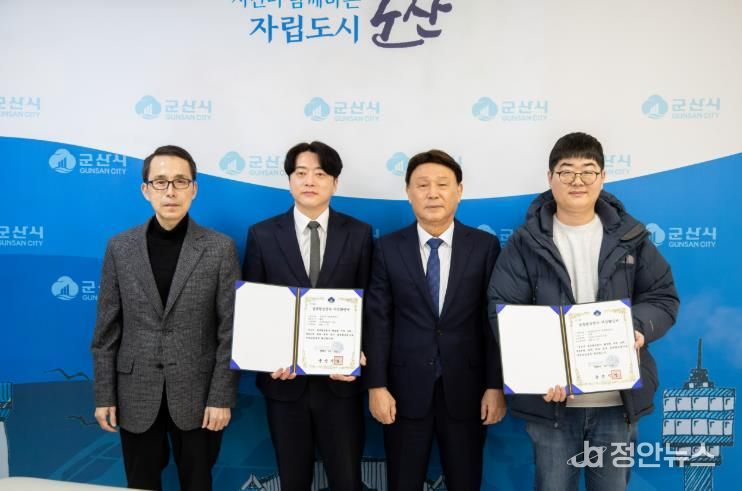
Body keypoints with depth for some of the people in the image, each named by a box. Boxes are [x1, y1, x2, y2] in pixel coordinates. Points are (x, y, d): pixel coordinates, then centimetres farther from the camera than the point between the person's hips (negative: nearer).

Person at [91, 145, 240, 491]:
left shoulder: (220, 248, -6)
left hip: (197, 395, -1)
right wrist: (104, 395, 1)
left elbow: (230, 330, -6)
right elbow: (107, 330, 3)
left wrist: (222, 397, -9)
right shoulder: (120, 248, 0)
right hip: (136, 395, 2)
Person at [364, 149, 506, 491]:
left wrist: (496, 385, -4)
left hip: (466, 388, 0)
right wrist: (376, 386, -6)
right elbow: (377, 321, -2)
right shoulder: (388, 249, 0)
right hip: (405, 388, 0)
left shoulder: (485, 246, -1)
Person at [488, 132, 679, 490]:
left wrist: (638, 328, -17)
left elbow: (663, 297, 6)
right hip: (550, 398, -2)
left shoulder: (630, 237, 5)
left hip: (619, 399, 2)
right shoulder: (526, 242, -2)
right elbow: (504, 310, -7)